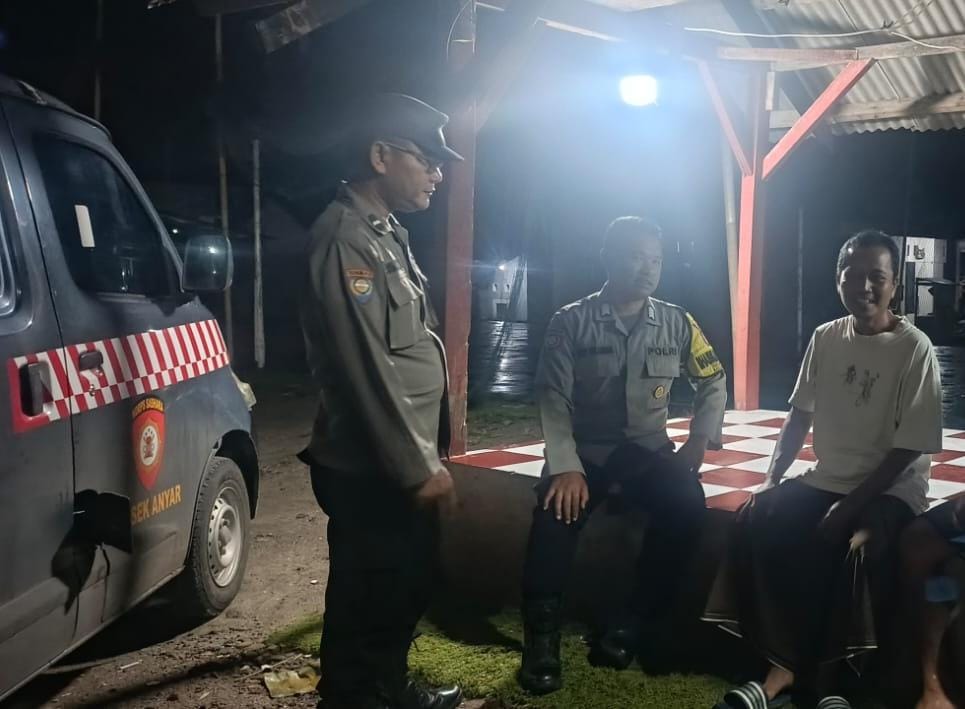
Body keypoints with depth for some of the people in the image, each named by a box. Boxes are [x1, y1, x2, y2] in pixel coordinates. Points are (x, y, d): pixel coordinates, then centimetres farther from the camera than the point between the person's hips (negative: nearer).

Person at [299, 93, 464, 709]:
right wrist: (419, 467, -19)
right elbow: (367, 369, -23)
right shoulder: (345, 239, -18)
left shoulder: (389, 233, 15)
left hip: (402, 463, 10)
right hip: (372, 471, -10)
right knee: (370, 600, 3)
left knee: (411, 582, 21)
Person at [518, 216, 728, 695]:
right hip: (585, 450, -2)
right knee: (557, 510, -33)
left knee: (687, 503, -29)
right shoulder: (571, 322, -4)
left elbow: (713, 381, 17)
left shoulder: (676, 323, 5)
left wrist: (699, 441, 2)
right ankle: (543, 638, -17)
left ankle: (632, 627, -15)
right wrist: (566, 466, -23)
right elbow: (553, 399, -10)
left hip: (648, 452, 2)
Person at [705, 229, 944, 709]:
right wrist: (772, 478, -2)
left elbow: (909, 449, -14)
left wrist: (850, 506, -21)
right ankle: (786, 664, -19)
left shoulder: (915, 349, -12)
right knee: (759, 520, -21)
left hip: (890, 490, -5)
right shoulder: (825, 338, 4)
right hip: (826, 480, 5)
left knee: (856, 548, -35)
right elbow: (800, 416, 11)